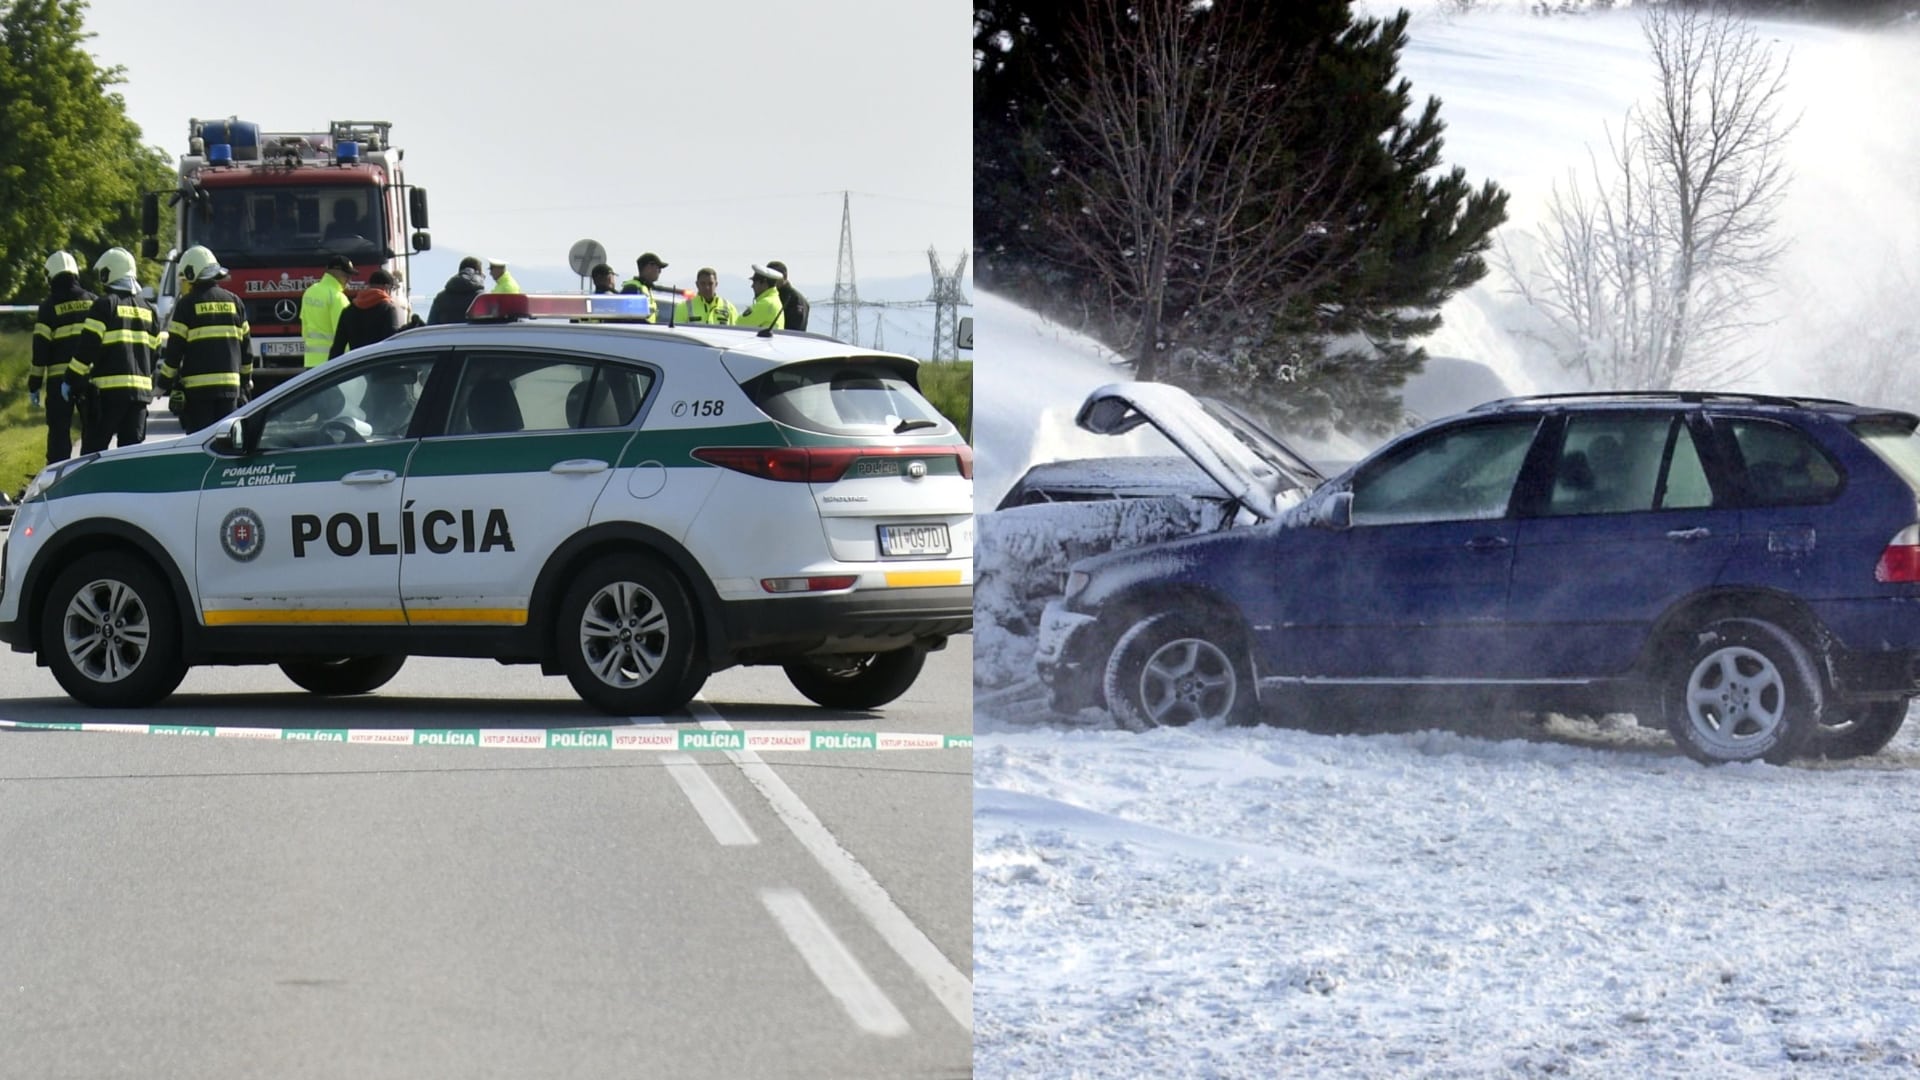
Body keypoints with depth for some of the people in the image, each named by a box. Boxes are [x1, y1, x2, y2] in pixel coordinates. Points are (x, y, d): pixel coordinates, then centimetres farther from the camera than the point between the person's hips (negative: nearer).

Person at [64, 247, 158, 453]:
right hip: (140, 390, 6)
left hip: (108, 390, -6)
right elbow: (154, 351, 19)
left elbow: (87, 348, -10)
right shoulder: (147, 309, 15)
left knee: (93, 449, -3)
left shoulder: (105, 305, -6)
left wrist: (70, 380, -4)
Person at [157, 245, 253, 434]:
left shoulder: (188, 304, -5)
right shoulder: (234, 302, 10)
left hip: (197, 385, -4)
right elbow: (246, 346, 14)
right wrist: (246, 379, 24)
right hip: (230, 384, 4)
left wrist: (164, 383, 2)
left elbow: (175, 349, -6)